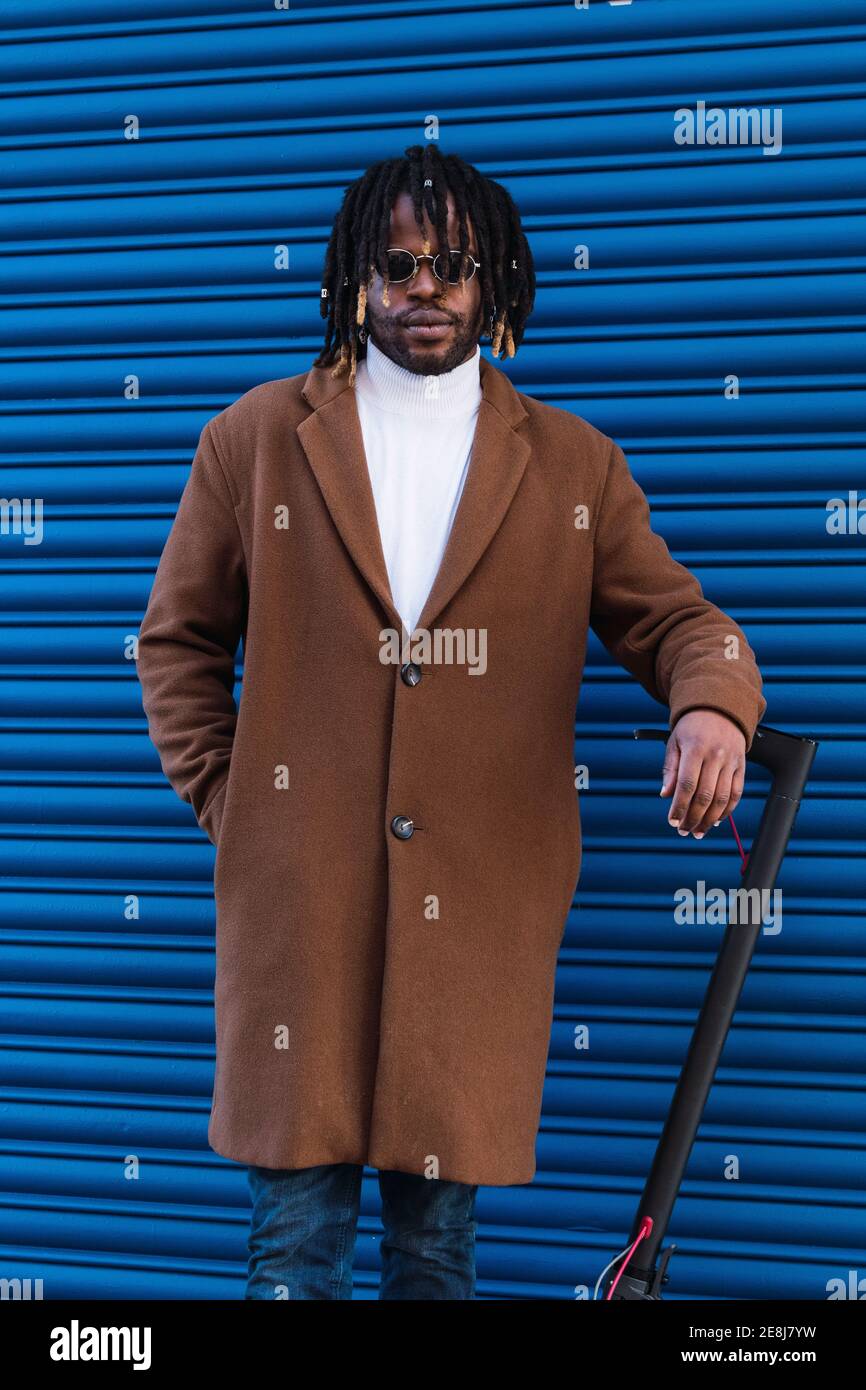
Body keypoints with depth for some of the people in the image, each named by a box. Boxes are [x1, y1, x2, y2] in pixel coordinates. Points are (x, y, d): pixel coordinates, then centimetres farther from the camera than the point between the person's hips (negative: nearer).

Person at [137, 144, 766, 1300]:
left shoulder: (574, 466, 9)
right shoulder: (256, 438, 8)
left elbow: (671, 616, 6)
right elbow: (180, 638, 14)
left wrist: (713, 705, -17)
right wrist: (223, 798, 4)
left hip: (480, 908, 1)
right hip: (299, 895, 0)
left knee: (441, 1231, 8)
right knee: (296, 1231, 2)